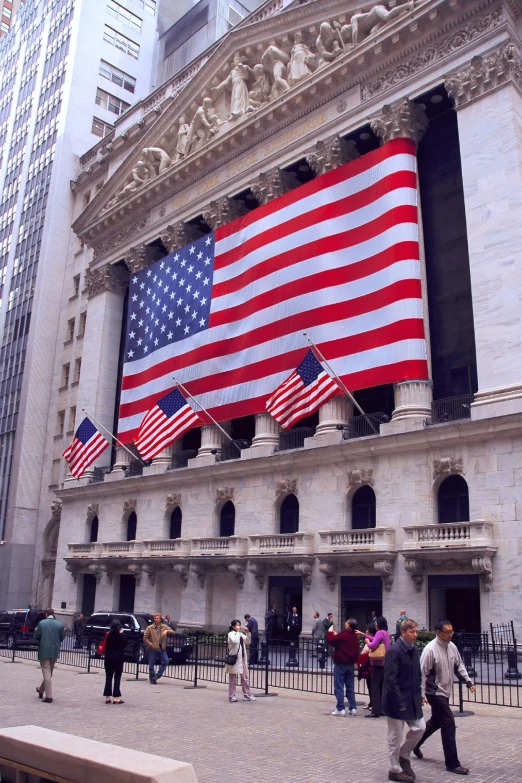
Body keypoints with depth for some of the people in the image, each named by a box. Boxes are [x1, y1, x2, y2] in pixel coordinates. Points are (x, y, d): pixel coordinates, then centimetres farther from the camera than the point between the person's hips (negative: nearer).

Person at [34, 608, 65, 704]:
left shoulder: (41, 623, -7)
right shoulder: (59, 624, -1)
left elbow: (36, 636, -4)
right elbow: (62, 638, 3)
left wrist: (36, 630, 16)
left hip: (44, 651, -3)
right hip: (55, 651, 3)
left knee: (47, 673, -1)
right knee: (49, 673, 20)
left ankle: (49, 696, -4)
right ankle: (41, 690, 37)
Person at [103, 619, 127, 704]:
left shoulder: (108, 635, -3)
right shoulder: (121, 635, -12)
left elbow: (106, 646, 1)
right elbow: (125, 644, 1)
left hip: (109, 659, 3)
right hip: (118, 658, -3)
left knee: (108, 678, 10)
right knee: (117, 678, 3)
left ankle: (107, 697, 12)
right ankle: (116, 697, 0)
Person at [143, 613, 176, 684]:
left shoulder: (164, 627, 9)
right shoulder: (150, 628, 2)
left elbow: (173, 632, 5)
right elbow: (145, 637, 0)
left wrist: (167, 631, -15)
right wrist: (150, 644, -12)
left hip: (162, 649, 2)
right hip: (153, 649, -2)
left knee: (165, 661, -11)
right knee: (151, 664, 2)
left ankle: (158, 675, 3)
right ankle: (152, 679, 17)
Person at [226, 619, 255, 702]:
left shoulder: (240, 634, 13)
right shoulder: (231, 634, -9)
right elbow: (235, 641, -28)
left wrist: (247, 632, 1)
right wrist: (237, 632, -20)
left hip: (242, 659, 7)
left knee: (245, 678, 9)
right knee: (233, 679, 3)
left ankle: (247, 695, 15)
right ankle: (232, 696, 11)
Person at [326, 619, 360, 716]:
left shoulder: (343, 635, -16)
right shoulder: (355, 637, 11)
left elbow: (331, 640, -13)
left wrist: (330, 632, 5)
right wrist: (336, 634, 18)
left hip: (340, 664, -7)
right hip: (350, 664, 7)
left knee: (339, 687, -2)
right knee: (350, 687, 13)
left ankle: (340, 709, -4)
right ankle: (353, 708, 12)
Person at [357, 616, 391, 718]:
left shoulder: (380, 633, -15)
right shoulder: (386, 633, 12)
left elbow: (372, 645, -22)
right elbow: (375, 640, 21)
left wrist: (367, 642, -2)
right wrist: (363, 634, 25)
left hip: (377, 663, -9)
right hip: (384, 663, 9)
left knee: (375, 688, -5)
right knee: (382, 687, 15)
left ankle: (375, 711, -6)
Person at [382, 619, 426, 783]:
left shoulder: (414, 650, 6)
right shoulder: (394, 651, -20)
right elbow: (390, 679, -22)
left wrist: (419, 694, 8)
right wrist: (399, 702, -22)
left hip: (412, 699, 8)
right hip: (397, 700, -8)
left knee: (419, 727, 11)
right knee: (395, 736, 4)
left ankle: (404, 755, 31)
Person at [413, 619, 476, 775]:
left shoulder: (452, 646, 0)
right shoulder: (430, 649, -21)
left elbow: (459, 666, 12)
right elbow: (423, 673, -19)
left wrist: (468, 681, 2)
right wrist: (421, 694, -19)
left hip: (445, 691, 8)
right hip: (435, 692, -8)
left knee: (436, 721, 21)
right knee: (449, 724, -7)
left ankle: (415, 743, 41)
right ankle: (452, 763, 4)